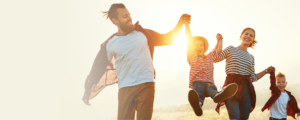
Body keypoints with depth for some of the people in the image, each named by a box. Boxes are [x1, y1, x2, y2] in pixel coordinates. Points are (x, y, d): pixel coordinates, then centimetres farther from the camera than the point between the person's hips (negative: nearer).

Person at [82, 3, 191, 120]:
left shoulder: (143, 34, 6)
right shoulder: (110, 44, 2)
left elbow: (167, 39, 14)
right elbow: (98, 67, 8)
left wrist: (181, 22, 5)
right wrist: (88, 89, 9)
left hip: (146, 85, 0)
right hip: (125, 89, 0)